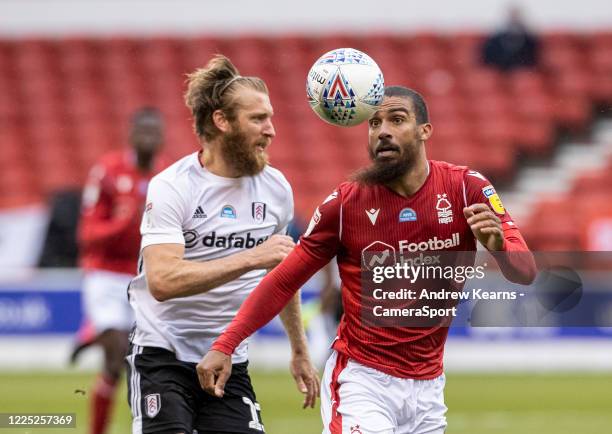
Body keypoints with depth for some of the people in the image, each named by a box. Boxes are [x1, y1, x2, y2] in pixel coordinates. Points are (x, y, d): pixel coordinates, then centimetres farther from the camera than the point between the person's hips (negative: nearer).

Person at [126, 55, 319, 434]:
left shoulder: (276, 188, 5)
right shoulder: (171, 187, -13)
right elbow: (161, 281, -28)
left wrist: (300, 351, 28)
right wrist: (250, 258, -31)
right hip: (163, 356, -5)